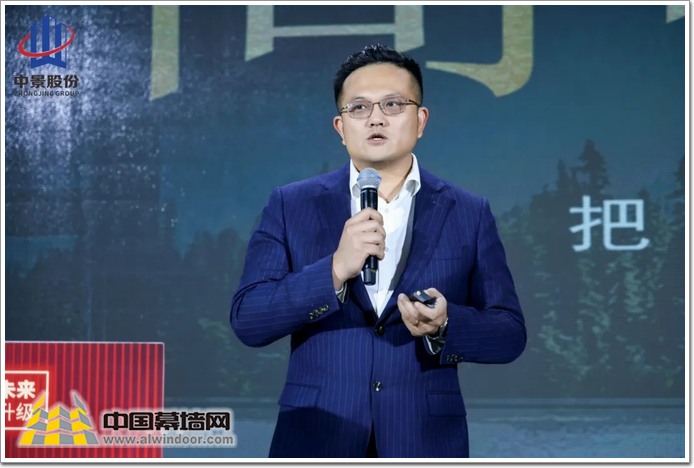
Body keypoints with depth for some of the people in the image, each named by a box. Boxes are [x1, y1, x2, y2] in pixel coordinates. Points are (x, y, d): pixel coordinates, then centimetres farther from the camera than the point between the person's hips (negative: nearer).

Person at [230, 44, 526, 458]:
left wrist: (445, 325, -17)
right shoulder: (291, 206, 3)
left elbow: (510, 334, 2)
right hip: (316, 441, 0)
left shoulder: (469, 215, 5)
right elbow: (248, 320, -5)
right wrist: (336, 269, -18)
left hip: (426, 444, 1)